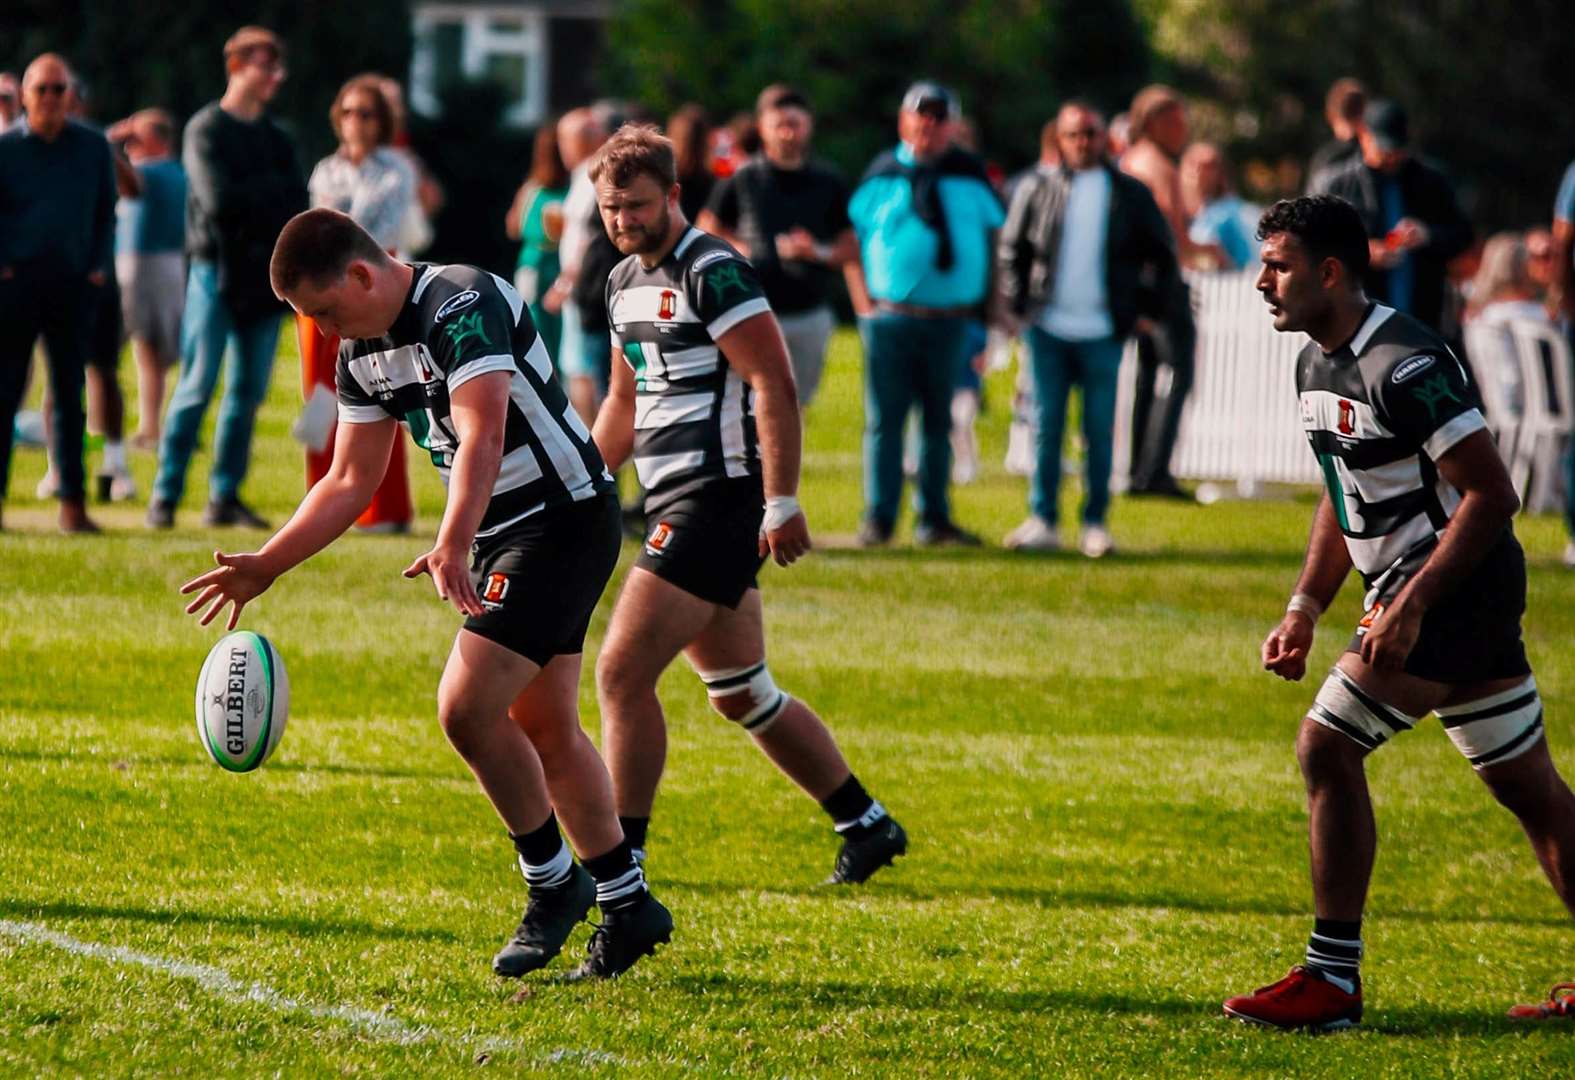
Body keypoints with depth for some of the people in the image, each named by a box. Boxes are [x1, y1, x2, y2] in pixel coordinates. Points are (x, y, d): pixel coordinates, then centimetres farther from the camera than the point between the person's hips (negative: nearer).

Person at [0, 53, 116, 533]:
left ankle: (73, 502, 6)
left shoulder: (92, 147, 8)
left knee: (69, 393, 4)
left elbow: (106, 210, 14)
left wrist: (98, 266, 4)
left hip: (71, 282, 2)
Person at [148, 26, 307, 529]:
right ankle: (166, 494, -6)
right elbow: (218, 198, -14)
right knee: (198, 387, -9)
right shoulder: (206, 129, -2)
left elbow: (296, 205, 7)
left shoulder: (276, 139, 16)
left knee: (248, 393, 4)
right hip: (217, 267, -5)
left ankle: (225, 497, 7)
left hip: (264, 275, 5)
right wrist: (272, 190, -3)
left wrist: (249, 198, -9)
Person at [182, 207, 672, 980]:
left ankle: (553, 882, 1)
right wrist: (264, 567, 5)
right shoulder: (363, 353, 6)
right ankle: (628, 906, 23)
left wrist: (452, 545, -49)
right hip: (502, 534, 10)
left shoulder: (462, 306, -22)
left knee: (465, 708, -16)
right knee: (543, 728, 13)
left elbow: (483, 436, -36)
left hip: (564, 518, -10)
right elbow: (349, 483, 13)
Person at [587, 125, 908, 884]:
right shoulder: (625, 282, 15)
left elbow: (774, 384, -18)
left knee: (622, 672, -13)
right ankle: (867, 826, 28)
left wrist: (782, 503, -22)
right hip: (677, 502, 10)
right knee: (741, 694, 16)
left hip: (718, 499, -10)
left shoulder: (712, 272, -13)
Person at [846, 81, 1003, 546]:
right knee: (884, 418, -2)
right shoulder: (882, 175, 3)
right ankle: (878, 520, 4)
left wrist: (991, 309, 6)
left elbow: (995, 237, 13)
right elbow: (852, 242, 6)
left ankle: (934, 520, 17)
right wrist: (864, 302, -4)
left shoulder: (970, 176, 7)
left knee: (939, 421, 9)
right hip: (891, 318, -2)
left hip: (950, 320, 2)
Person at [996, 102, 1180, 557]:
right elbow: (1011, 251, 8)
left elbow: (1161, 255, 10)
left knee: (1100, 430, 2)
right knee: (1047, 426, 2)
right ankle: (1042, 521, 7)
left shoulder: (1131, 194, 5)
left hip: (1103, 331, -1)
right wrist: (1014, 308, -1)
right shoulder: (1036, 188, 5)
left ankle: (1095, 524, 9)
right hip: (1048, 327, 1)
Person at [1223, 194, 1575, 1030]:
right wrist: (1305, 610, 12)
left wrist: (1409, 606, -24)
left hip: (1456, 583, -10)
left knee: (1327, 748, -13)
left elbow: (1491, 494, -21)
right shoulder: (1317, 364, 10)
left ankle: (1332, 981, -10)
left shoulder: (1404, 365, -20)